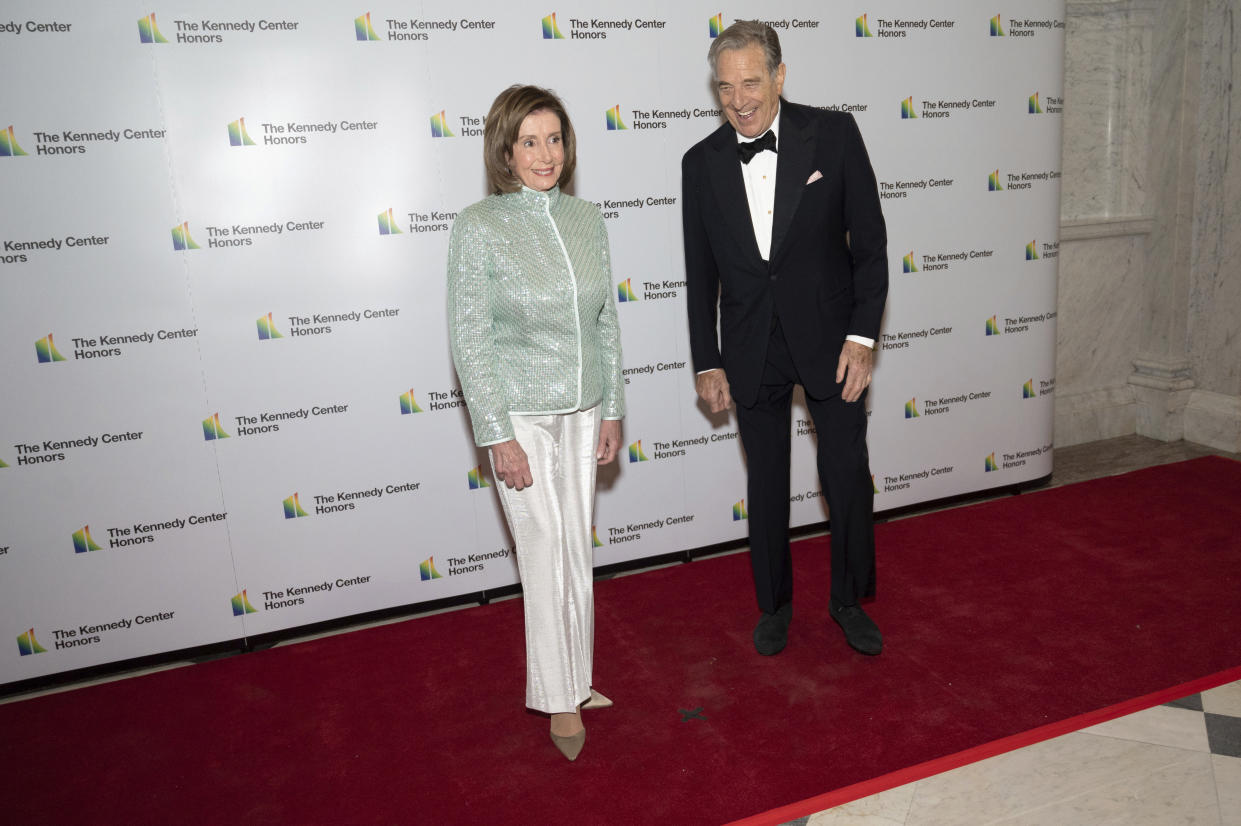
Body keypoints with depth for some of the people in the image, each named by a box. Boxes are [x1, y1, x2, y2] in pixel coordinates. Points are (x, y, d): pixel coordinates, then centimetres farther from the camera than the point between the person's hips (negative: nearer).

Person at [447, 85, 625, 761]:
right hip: (520, 414, -5)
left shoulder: (587, 219, 5)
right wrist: (498, 436, -14)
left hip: (581, 413, 5)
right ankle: (558, 697, 21)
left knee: (578, 554, 13)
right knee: (547, 557, 2)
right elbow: (470, 342, -11)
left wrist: (611, 410, 8)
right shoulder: (479, 228, -10)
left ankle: (575, 679, 32)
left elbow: (605, 322, 9)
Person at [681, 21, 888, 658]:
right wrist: (707, 363, 3)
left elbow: (869, 240, -3)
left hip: (829, 341, -1)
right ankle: (774, 605, 32)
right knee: (765, 482, 12)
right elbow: (700, 271, 5)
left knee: (847, 475, 4)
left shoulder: (834, 134, -5)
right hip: (751, 353, 2)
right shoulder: (702, 162, 0)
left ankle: (849, 600, 28)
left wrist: (862, 336, -10)